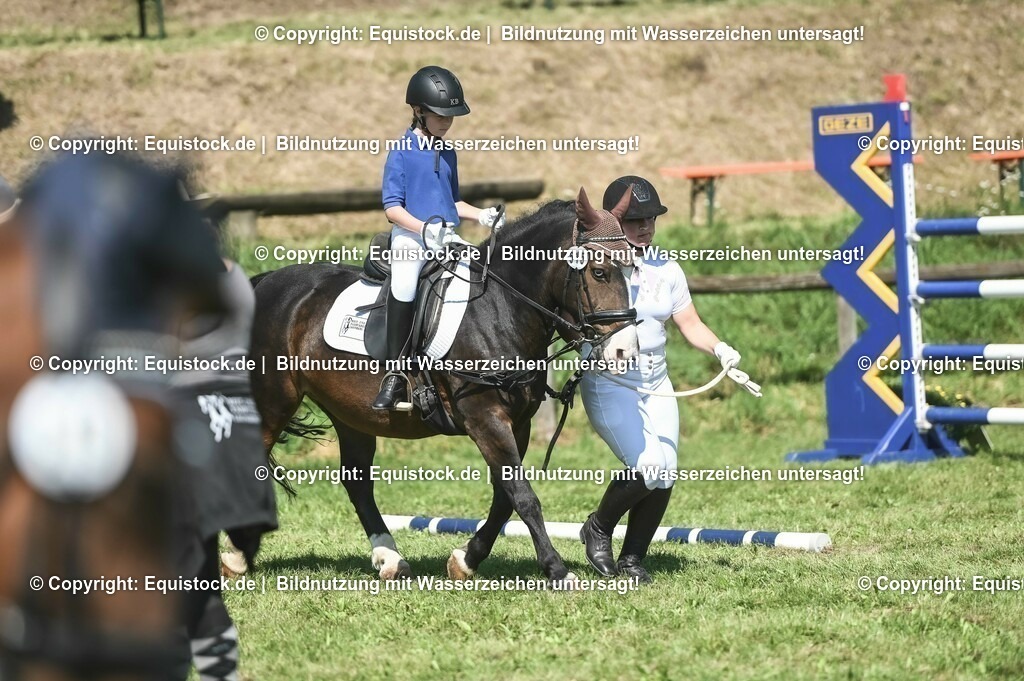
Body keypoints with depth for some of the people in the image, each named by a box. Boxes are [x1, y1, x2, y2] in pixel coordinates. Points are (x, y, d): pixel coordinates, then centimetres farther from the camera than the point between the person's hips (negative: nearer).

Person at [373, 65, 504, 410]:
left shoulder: (447, 153, 15)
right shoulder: (402, 152, -3)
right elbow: (392, 207, -9)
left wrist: (481, 215, 9)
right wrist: (425, 228, -22)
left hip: (446, 238, 6)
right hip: (410, 234, -6)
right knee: (404, 283, -32)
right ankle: (395, 376, -25)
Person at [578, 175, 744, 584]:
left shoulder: (667, 270, 8)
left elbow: (690, 325, 10)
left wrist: (719, 349, -8)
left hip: (656, 384, 6)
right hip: (608, 384, -6)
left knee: (664, 474, -6)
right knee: (648, 469, -20)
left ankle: (631, 558, 13)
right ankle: (598, 529, 8)